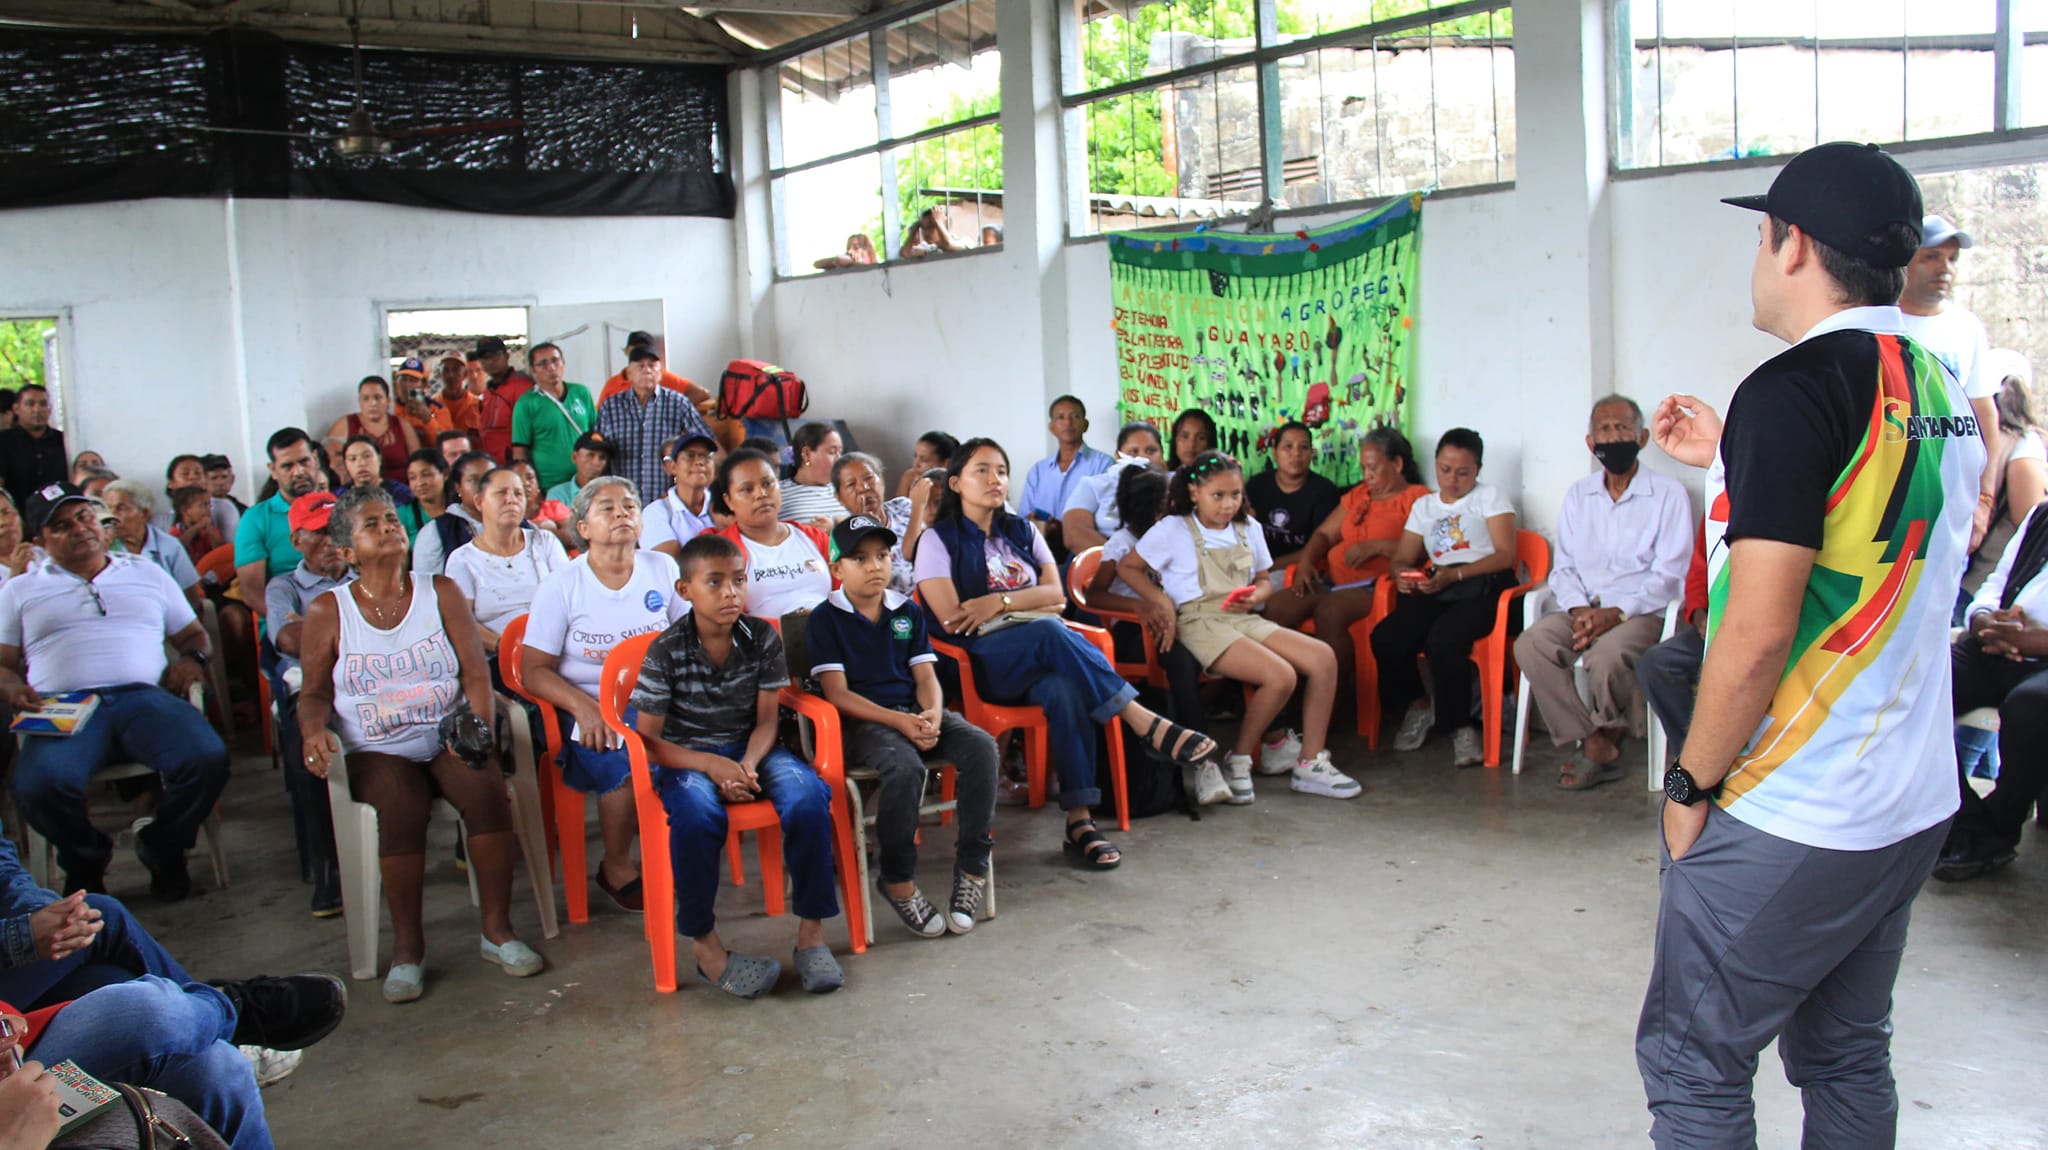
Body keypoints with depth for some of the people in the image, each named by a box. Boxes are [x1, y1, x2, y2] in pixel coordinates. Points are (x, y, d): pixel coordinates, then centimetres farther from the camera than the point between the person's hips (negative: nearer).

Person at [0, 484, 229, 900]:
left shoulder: (147, 574, 27)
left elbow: (194, 635, 28)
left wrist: (192, 657, 4)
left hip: (144, 697, 1)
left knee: (208, 759, -31)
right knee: (40, 785, -35)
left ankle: (163, 849, 1)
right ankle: (85, 863, 1)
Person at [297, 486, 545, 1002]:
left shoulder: (440, 592, 9)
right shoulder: (327, 612, 7)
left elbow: (476, 673, 3)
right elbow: (314, 692, 9)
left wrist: (479, 724, -16)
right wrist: (314, 730, -14)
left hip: (448, 740, 1)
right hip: (377, 751, -1)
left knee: (487, 790, -30)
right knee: (400, 807, -33)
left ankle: (497, 930, -17)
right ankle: (407, 947, -19)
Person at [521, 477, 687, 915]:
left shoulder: (663, 569, 8)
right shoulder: (561, 586, -1)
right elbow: (534, 669, -4)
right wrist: (583, 706, -23)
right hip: (589, 708, -3)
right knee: (627, 761, -32)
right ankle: (617, 868, -5)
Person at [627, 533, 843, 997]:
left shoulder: (763, 638, -1)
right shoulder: (667, 651, -8)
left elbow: (767, 719, 0)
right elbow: (647, 739, -9)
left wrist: (748, 764, -22)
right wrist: (710, 765, -23)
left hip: (750, 750, 3)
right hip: (686, 756, -2)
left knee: (808, 794, -29)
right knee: (697, 812, -37)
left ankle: (811, 930, -15)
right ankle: (704, 944, -18)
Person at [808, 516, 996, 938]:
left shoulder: (908, 612, 16)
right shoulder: (826, 618, 2)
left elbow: (926, 677, 10)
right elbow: (837, 693, -6)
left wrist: (932, 715, -14)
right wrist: (899, 721, -17)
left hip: (917, 713, 5)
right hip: (864, 722, -5)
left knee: (981, 746, -24)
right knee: (905, 767, -37)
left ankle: (972, 867, -16)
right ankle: (897, 881, -17)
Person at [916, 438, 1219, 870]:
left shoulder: (1021, 532, 20)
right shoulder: (939, 540, 5)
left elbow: (1056, 594, 6)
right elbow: (951, 621, -7)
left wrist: (1001, 601, -10)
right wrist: (1026, 605, -4)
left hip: (1040, 656, 4)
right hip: (980, 661, -4)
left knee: (1066, 690, -33)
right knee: (1050, 633, -36)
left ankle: (1080, 822, -39)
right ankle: (1145, 723, -37)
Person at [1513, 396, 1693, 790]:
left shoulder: (1668, 494, 2)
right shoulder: (1578, 495, 17)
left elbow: (1669, 574, -6)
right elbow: (1564, 566, 13)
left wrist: (1617, 613, -18)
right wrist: (1578, 609, -9)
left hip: (1642, 611, -4)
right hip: (1584, 609, 4)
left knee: (1605, 656, -36)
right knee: (1531, 645, -26)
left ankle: (1605, 735, -3)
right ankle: (1597, 745, -20)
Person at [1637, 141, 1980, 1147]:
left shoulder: (1794, 388, -18)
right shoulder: (1941, 390, 8)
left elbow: (1756, 637, -22)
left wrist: (1692, 782, -10)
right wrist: (1732, 461, 23)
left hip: (1785, 821, -8)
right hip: (1911, 805, 9)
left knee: (1692, 1065, 4)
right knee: (1848, 1059, 18)